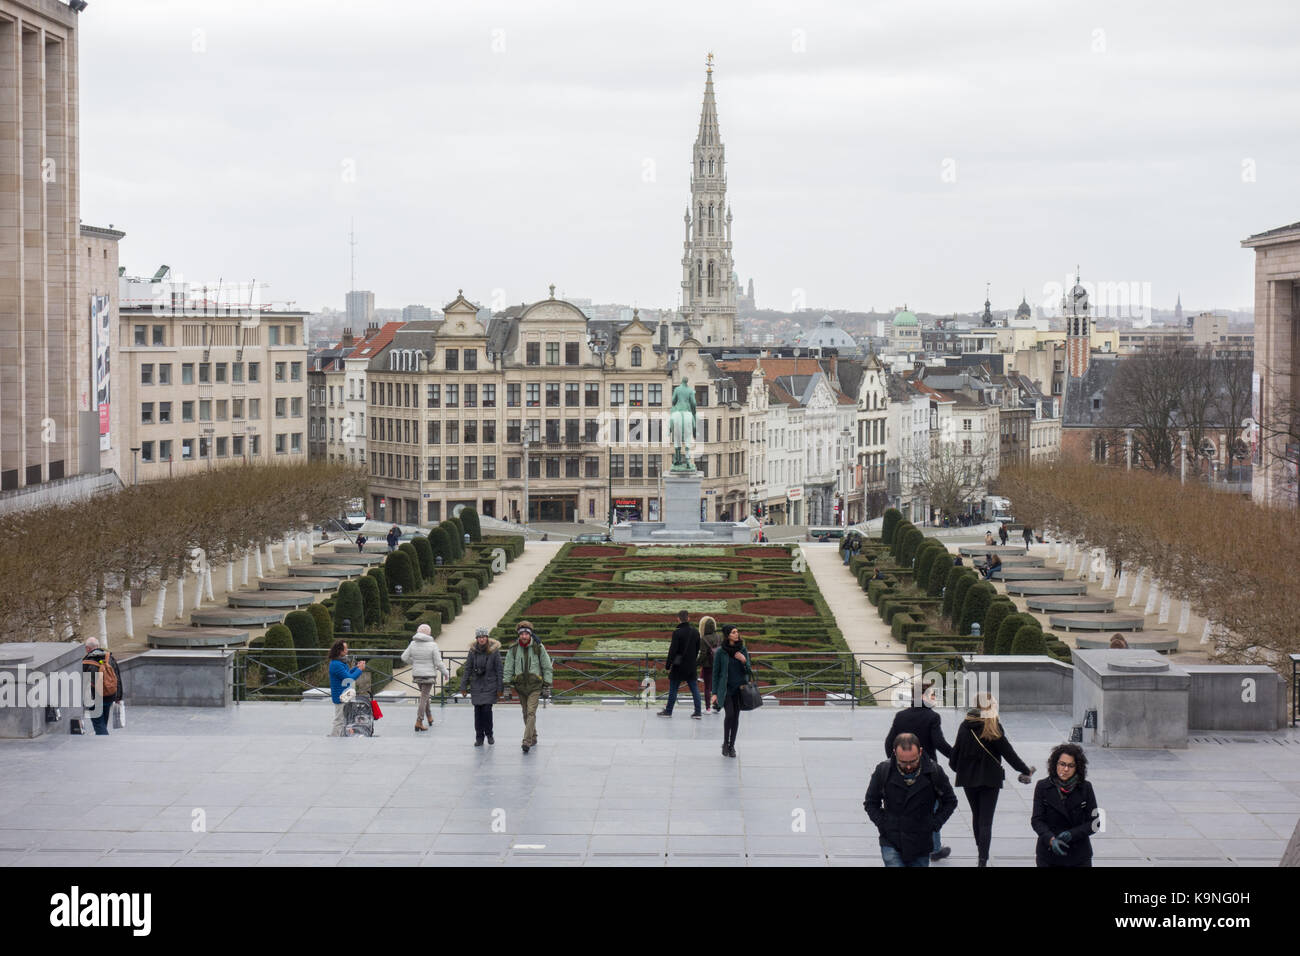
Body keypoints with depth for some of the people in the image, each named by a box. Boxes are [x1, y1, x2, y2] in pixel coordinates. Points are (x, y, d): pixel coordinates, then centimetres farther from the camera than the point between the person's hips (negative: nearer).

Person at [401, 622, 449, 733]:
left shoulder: (413, 644, -2)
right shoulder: (432, 645, -14)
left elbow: (404, 658, 4)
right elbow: (438, 663, -12)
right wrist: (446, 673, 3)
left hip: (416, 675, 5)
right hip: (428, 675, -5)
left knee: (424, 695, 23)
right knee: (424, 698, -2)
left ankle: (430, 718, 35)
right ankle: (419, 722, -7)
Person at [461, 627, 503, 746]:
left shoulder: (494, 650, -4)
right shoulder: (473, 651, 3)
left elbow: (499, 669, -2)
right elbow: (467, 669, 7)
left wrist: (500, 688, -4)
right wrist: (463, 686, 4)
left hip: (490, 685, -3)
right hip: (476, 685, 3)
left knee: (487, 709, -8)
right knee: (478, 711, 2)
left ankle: (489, 734, 12)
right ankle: (479, 737, 12)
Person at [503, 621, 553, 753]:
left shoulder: (538, 648, -4)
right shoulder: (513, 649, 1)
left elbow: (547, 667, 3)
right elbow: (508, 668, 5)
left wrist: (547, 685, 2)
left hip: (535, 685, -3)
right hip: (520, 685, 3)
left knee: (531, 713, -14)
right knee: (526, 714, 11)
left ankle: (527, 741, -20)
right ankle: (533, 738, 25)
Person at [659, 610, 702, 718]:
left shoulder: (677, 633, -14)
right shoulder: (695, 632, 4)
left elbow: (672, 650, -15)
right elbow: (697, 649, 12)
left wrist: (668, 665, -9)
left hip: (678, 665, -5)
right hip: (691, 666, 5)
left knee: (673, 689, 5)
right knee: (694, 688, 7)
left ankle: (668, 711, 12)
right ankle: (697, 712, 5)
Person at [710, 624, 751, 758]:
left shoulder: (743, 650, 4)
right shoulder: (720, 651, -4)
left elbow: (748, 671, 5)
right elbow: (715, 673, 0)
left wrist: (744, 661, -16)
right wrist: (715, 693, -3)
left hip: (739, 688, 3)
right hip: (726, 688, -3)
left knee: (736, 716, 3)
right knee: (730, 714, -17)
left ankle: (732, 745, 14)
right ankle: (725, 743, 0)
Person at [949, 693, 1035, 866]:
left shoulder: (964, 726, -3)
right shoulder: (993, 728, -14)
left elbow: (956, 750, 4)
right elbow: (1008, 753, -10)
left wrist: (954, 765, 24)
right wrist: (1025, 770, 0)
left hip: (968, 778, 4)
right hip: (990, 779, -4)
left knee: (976, 815, 21)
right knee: (986, 820, -4)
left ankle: (980, 848, 38)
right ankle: (983, 859, -13)